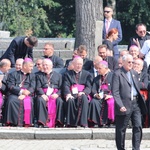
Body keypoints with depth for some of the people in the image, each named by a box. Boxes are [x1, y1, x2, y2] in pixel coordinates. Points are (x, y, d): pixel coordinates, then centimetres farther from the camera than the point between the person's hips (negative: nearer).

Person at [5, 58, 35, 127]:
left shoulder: (32, 76, 22)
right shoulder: (13, 74, 15)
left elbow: (32, 88, 7)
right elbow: (10, 86, 0)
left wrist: (24, 94, -13)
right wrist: (21, 91, -15)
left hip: (27, 95, 1)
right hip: (15, 94, -1)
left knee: (28, 102, -33)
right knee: (11, 101, -34)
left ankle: (26, 123, -32)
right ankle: (13, 122, -32)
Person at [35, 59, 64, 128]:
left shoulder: (58, 75, 21)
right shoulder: (39, 76, 23)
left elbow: (61, 88, 9)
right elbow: (38, 87, 8)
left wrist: (57, 94, -13)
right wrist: (42, 95, -13)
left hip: (54, 94, 0)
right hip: (43, 94, 0)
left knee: (60, 101, -34)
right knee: (40, 100, -35)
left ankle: (59, 122, -34)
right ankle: (42, 123, -37)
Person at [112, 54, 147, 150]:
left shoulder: (134, 73, 15)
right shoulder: (117, 74, -7)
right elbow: (115, 92, -12)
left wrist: (141, 100, 11)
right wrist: (120, 106, -20)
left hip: (136, 104, 6)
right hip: (125, 105, -6)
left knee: (138, 126, -1)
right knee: (121, 129, 4)